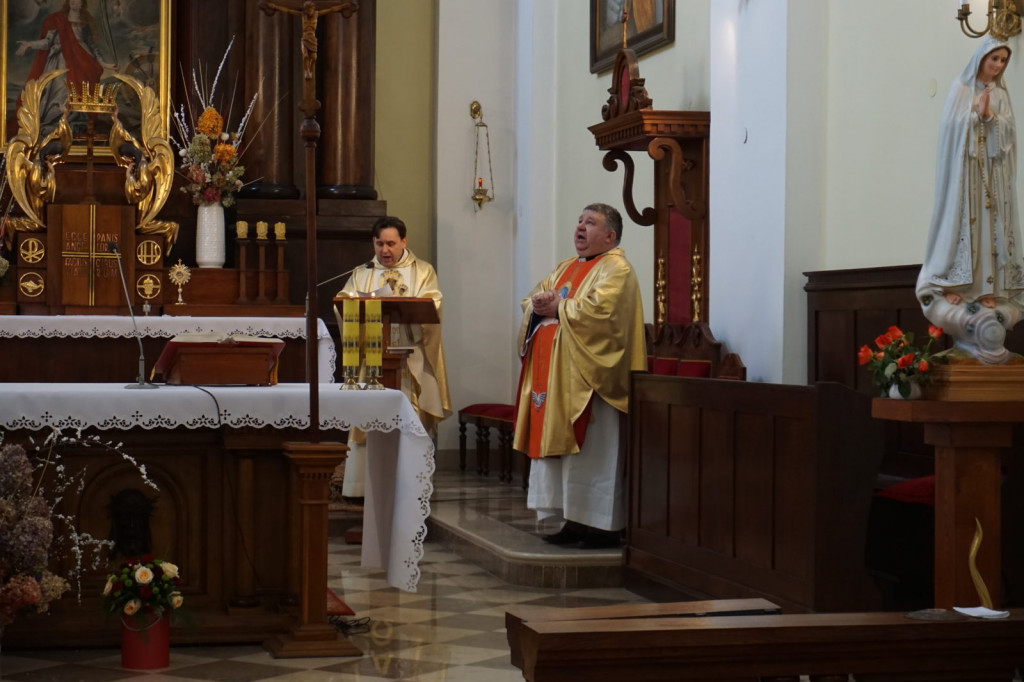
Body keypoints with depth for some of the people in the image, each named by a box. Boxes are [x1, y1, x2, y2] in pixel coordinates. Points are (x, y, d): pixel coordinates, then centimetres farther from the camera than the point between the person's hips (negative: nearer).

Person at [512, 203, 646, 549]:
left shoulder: (616, 269, -7)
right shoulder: (567, 267, 21)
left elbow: (599, 309, -23)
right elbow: (531, 300, 18)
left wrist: (558, 307, -10)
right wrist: (539, 302, -6)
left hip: (590, 378, -9)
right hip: (557, 376, 9)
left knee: (593, 451, -7)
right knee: (560, 446, 7)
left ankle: (605, 527, -3)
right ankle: (575, 520, 12)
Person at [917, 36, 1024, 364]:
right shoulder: (961, 89, 2)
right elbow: (952, 126, -7)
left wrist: (989, 116, -16)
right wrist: (976, 114, -18)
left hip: (993, 174, 3)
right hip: (963, 171, -3)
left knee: (990, 227, 0)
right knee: (961, 224, -7)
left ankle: (988, 288, 1)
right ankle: (954, 285, -6)